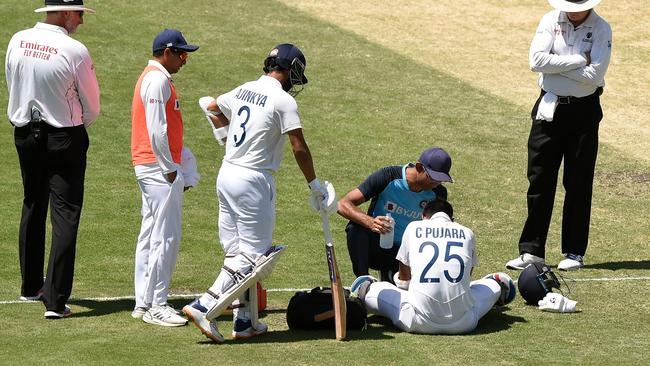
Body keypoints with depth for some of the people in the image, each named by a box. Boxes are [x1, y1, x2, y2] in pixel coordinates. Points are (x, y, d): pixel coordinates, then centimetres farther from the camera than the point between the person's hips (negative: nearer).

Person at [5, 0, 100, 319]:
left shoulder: (18, 41, -2)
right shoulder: (75, 51, -18)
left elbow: (12, 86, 10)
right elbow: (91, 106, -7)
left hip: (25, 134, 6)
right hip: (65, 138, -6)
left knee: (32, 208, 20)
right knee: (65, 215, -2)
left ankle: (30, 286, 31)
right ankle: (55, 300, -8)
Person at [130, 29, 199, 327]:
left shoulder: (152, 77, 18)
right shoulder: (158, 79, -14)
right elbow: (157, 130, -20)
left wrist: (174, 165, 18)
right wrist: (169, 168, -17)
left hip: (149, 168, 11)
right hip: (160, 168, -11)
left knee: (151, 235, 13)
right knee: (166, 237, -9)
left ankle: (144, 302, 17)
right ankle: (155, 305, -7)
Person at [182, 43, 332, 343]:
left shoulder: (243, 91, 11)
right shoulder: (283, 100, -12)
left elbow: (212, 107, 30)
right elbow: (299, 148, -12)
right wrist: (315, 185, -3)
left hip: (227, 175, 8)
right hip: (253, 181, -8)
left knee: (238, 251, 12)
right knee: (253, 254, -4)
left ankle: (245, 321, 14)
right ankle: (204, 308, -13)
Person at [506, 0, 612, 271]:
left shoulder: (601, 29, -6)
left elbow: (593, 76, -17)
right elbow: (536, 60, -15)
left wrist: (555, 65, -13)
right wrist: (579, 60, -15)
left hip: (583, 112, -2)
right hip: (549, 109, 2)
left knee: (578, 184, 4)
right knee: (540, 181, 2)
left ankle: (575, 252, 13)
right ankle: (532, 250, 7)